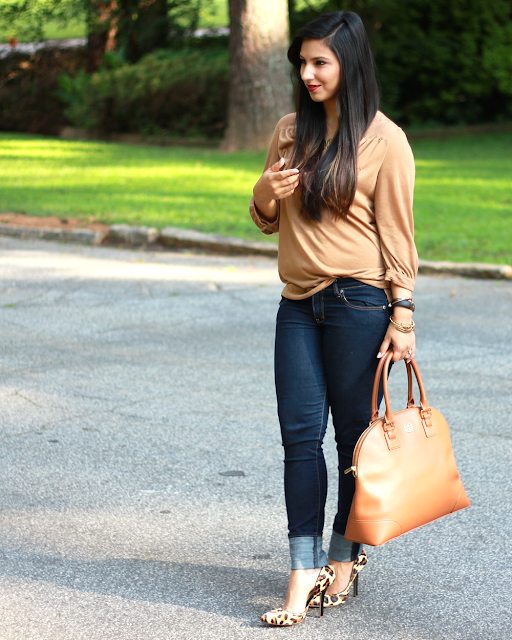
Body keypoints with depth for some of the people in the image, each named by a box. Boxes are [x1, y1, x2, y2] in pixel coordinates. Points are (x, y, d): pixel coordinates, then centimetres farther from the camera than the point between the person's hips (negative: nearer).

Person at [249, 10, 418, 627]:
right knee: (301, 435, -2)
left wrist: (403, 313, -10)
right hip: (299, 304, 5)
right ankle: (304, 578, -2)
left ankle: (345, 557, 22)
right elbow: (268, 220, 19)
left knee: (355, 437, 5)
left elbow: (397, 232, -5)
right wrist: (267, 192, -4)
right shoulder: (290, 130, 11)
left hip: (359, 304, -5)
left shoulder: (384, 139, -5)